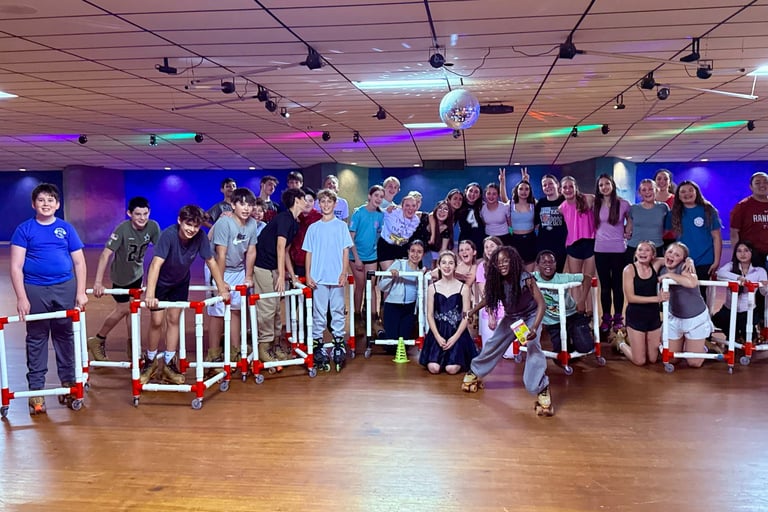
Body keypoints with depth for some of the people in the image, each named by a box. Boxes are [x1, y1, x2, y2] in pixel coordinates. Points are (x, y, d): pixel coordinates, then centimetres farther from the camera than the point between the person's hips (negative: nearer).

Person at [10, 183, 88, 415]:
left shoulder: (66, 228, 4)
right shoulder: (24, 229, -1)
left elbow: (79, 262, 5)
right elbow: (16, 267, -4)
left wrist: (81, 292, -1)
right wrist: (21, 298, -11)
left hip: (65, 288, 1)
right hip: (35, 290, -1)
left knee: (65, 335, 10)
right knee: (36, 338, 7)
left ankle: (68, 381, 22)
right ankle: (36, 389, 14)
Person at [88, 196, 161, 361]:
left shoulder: (153, 227, -19)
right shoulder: (123, 229, -30)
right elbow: (106, 254, -33)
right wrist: (98, 282, -36)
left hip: (137, 272, 4)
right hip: (120, 275, -4)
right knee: (123, 309, 5)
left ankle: (131, 348, 25)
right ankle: (97, 341, 27)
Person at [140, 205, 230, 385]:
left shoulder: (200, 237, -24)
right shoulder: (168, 235, -35)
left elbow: (211, 262, -14)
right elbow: (156, 264, -44)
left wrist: (222, 289, -14)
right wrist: (150, 294, -54)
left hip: (180, 282, 3)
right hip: (160, 281, -3)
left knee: (173, 319, 6)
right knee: (157, 321, -1)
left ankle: (169, 365, 16)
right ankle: (151, 361, 21)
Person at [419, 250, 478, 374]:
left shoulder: (463, 288, 1)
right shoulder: (433, 288, 4)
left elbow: (466, 316, -2)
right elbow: (430, 315, 2)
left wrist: (455, 337, -12)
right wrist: (438, 337, -11)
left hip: (457, 332, -1)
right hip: (438, 332, 1)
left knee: (452, 369, -16)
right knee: (434, 368, -16)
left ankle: (460, 359, 19)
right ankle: (439, 358, 20)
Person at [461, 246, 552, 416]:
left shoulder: (525, 279, -32)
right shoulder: (497, 280, -17)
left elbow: (541, 304, -32)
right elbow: (489, 298, 3)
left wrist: (534, 328, -44)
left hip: (530, 315, -5)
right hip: (511, 317, 5)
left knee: (534, 346, -27)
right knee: (493, 344, 10)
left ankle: (542, 390, -23)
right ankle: (474, 373, 32)